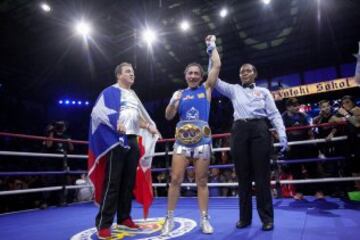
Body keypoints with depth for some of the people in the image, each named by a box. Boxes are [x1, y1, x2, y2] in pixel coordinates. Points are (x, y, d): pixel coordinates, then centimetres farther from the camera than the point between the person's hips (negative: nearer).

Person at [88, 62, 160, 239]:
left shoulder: (133, 95, 23)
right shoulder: (110, 92, 2)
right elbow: (97, 111, -10)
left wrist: (148, 126, 10)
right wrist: (116, 124, -21)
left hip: (133, 140, 7)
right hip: (116, 140, -7)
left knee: (128, 182, 9)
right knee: (112, 182, -7)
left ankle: (124, 218, 20)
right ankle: (103, 224, 1)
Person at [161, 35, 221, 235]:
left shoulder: (206, 88, 10)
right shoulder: (179, 93, 13)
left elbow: (217, 66, 3)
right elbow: (168, 116, 7)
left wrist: (212, 45, 14)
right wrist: (173, 103, -13)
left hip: (202, 141, -1)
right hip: (182, 141, 1)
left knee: (202, 181, 5)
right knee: (175, 180, -2)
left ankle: (204, 219, 16)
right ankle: (170, 219, 9)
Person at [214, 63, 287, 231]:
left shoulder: (263, 91, 14)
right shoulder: (234, 90, 16)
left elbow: (274, 114, 7)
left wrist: (282, 135, -6)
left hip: (259, 130, -1)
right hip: (239, 131, 1)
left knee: (261, 174, -1)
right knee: (243, 175, 4)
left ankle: (267, 217, 11)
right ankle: (245, 217, 16)